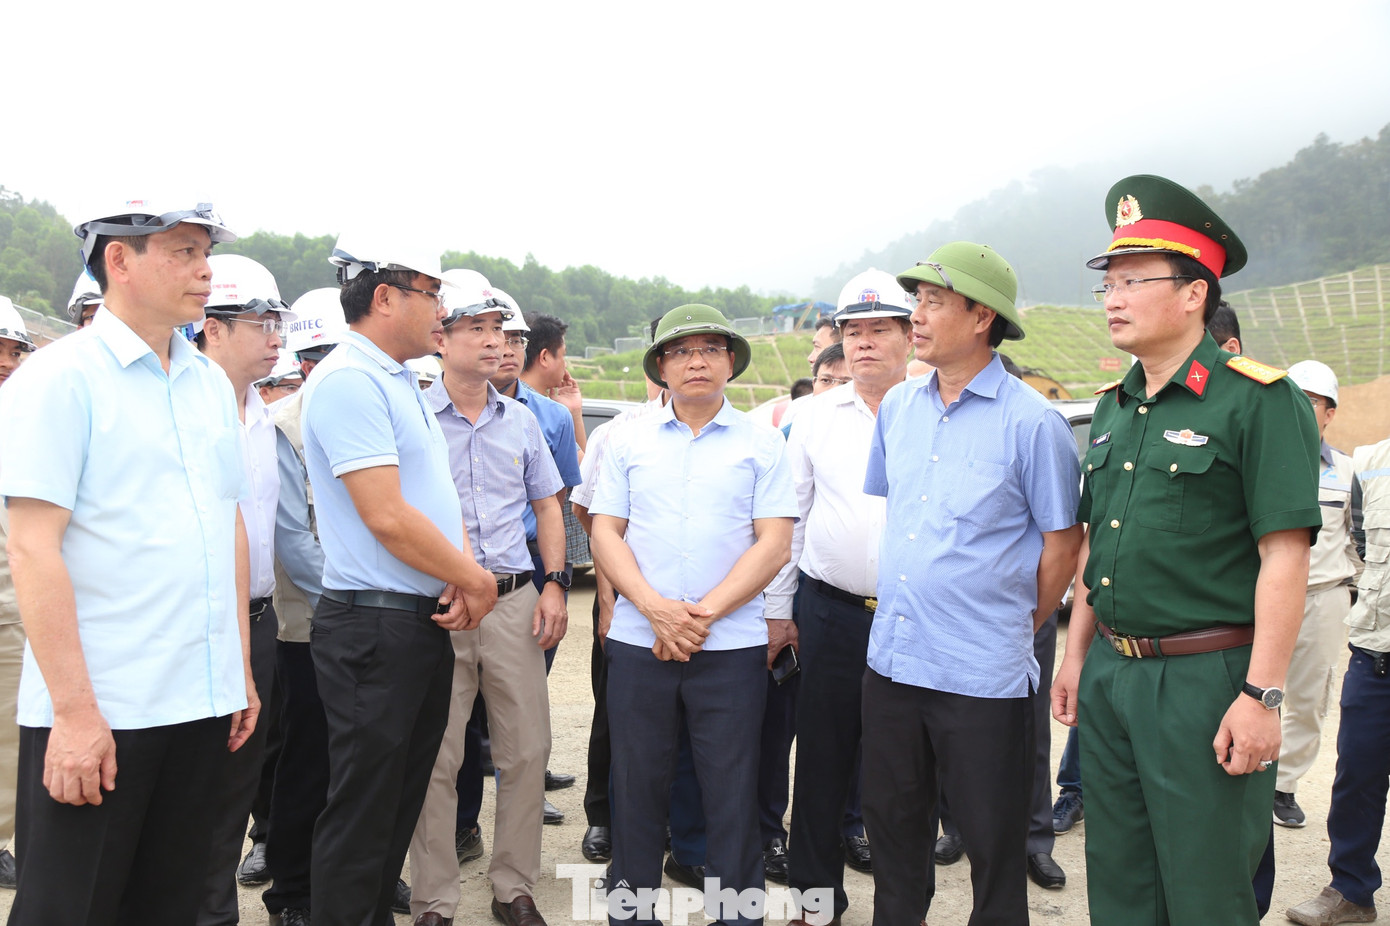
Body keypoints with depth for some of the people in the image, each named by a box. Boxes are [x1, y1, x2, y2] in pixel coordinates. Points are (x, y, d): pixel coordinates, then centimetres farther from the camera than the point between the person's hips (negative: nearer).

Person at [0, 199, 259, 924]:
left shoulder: (211, 383, 11)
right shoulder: (59, 378, -8)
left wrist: (241, 670, 13)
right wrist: (74, 711, -16)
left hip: (202, 702, 6)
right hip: (94, 711, -6)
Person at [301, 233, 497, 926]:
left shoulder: (401, 383, 15)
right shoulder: (349, 381, -16)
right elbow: (388, 517, -22)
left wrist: (461, 573, -2)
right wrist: (478, 581, -11)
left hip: (425, 623, 10)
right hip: (374, 627, -9)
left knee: (401, 801, 19)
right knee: (362, 812, 3)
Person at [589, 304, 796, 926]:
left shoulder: (761, 442, 4)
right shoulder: (629, 439, 9)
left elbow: (773, 544, -2)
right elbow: (606, 533, 3)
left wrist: (705, 612, -12)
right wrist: (656, 609, -11)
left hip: (732, 644, -1)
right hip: (639, 641, 2)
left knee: (732, 792, 5)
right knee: (637, 787, 10)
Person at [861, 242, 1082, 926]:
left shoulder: (1031, 421, -11)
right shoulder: (898, 407, 7)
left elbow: (1061, 544, -4)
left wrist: (1015, 630, 4)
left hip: (983, 676, -5)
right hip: (892, 659, 6)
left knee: (994, 845, 10)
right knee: (892, 826, 18)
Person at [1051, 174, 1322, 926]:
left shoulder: (1259, 400, -11)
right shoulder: (1113, 407, 11)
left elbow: (1284, 555, -15)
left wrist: (1263, 695, -18)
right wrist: (1077, 654, 14)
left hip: (1206, 680, -7)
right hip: (1111, 674, 7)